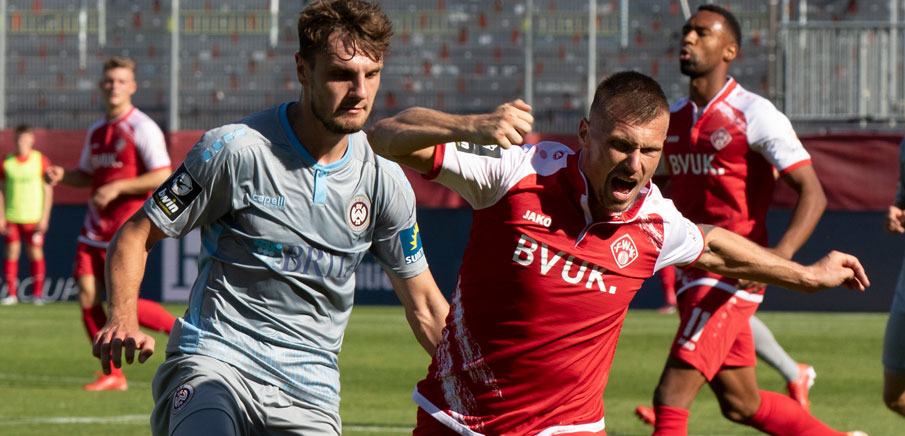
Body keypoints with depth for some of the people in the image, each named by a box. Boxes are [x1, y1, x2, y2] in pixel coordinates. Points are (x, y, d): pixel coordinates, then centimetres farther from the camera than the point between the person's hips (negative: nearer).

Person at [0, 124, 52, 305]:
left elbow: (48, 190, 0)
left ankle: (37, 293, 1)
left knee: (35, 253, -3)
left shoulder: (40, 161, -1)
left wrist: (44, 217, -6)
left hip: (33, 217, -2)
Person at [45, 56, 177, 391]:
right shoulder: (96, 132, 14)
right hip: (96, 226, 7)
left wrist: (117, 188, -19)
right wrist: (62, 175, 4)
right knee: (87, 296, -3)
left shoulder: (143, 128, -9)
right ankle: (113, 375, 5)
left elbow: (162, 178, -14)